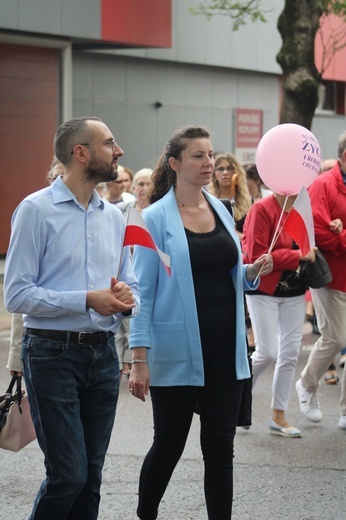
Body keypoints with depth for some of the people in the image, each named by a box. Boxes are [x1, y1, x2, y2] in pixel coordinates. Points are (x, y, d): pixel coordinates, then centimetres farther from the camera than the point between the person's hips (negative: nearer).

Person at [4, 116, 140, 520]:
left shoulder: (114, 217, 13)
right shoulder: (36, 210, -7)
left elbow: (132, 288, 18)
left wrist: (127, 300, -7)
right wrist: (87, 300, -19)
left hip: (103, 354, 6)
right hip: (54, 353, -6)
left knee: (90, 477, 8)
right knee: (68, 475, -10)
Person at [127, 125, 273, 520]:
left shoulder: (221, 210, 10)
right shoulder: (155, 218, -7)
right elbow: (143, 291, -8)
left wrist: (253, 272, -3)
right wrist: (139, 358, -14)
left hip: (224, 351, 4)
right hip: (178, 353, -4)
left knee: (220, 449, 4)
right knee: (168, 446, 7)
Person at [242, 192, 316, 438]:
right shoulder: (262, 209, -15)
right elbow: (256, 255, -19)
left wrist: (311, 250, -5)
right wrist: (297, 256, -19)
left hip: (294, 292, 6)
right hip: (265, 290, -6)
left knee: (290, 352, 6)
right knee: (267, 352, -8)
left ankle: (279, 416, 16)